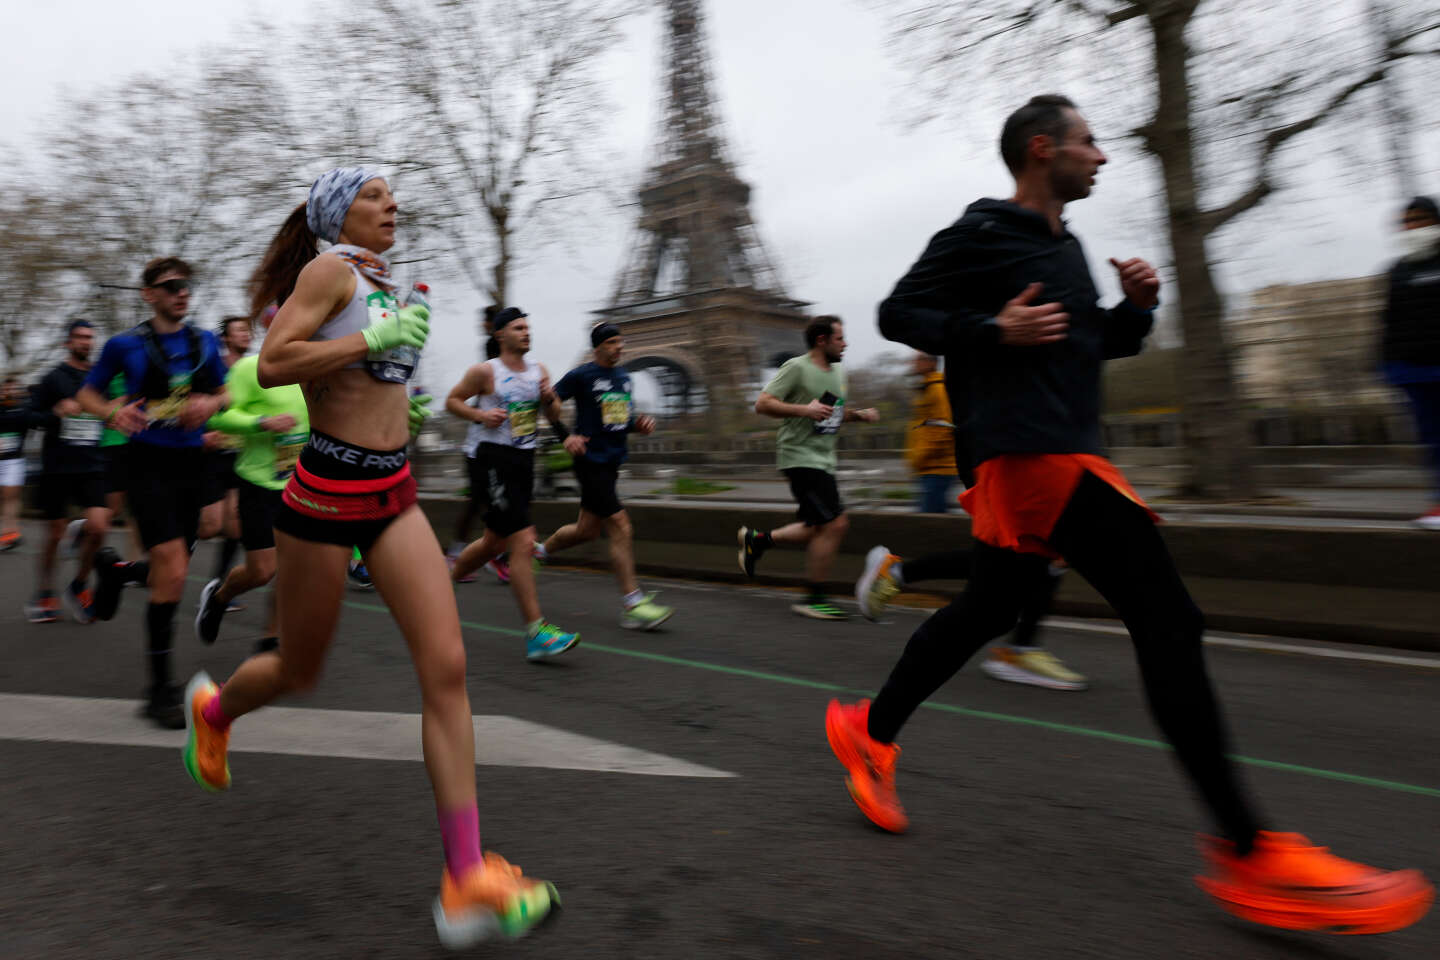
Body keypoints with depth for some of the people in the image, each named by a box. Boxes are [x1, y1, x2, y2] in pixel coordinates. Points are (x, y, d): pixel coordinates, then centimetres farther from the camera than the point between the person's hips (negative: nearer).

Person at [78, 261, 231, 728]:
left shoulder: (205, 341, 6)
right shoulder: (126, 345, -4)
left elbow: (223, 394, 16)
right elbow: (87, 393, 7)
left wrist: (210, 404, -7)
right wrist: (112, 412, -14)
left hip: (191, 464, 5)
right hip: (150, 465, -5)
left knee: (170, 574, 13)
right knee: (173, 575, -13)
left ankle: (116, 569, 50)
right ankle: (161, 691, 0)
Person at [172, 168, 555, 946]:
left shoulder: (380, 280, 16)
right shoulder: (330, 269, -6)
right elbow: (271, 365, -19)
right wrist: (378, 337, -19)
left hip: (392, 493, 6)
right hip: (328, 488, -6)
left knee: (446, 667, -8)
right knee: (299, 672, 12)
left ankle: (466, 882, -6)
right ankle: (212, 709, 51)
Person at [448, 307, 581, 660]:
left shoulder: (539, 370, 11)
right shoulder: (484, 371, -4)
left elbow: (555, 418, 17)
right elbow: (452, 401, 5)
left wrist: (549, 398, -5)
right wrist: (481, 415, -12)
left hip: (525, 459, 7)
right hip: (497, 458, -7)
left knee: (494, 542, 18)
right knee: (523, 542, -16)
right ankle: (536, 633, -14)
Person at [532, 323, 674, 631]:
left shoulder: (624, 376, 15)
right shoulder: (581, 375, -6)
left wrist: (640, 424, 3)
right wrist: (566, 437, -14)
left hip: (612, 461, 8)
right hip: (590, 460, -8)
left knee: (587, 530, 15)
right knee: (620, 527, -12)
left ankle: (539, 551, 42)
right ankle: (632, 605, -6)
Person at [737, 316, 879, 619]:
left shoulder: (836, 372, 16)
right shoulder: (796, 367, -10)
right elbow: (762, 404, -15)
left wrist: (858, 414, 10)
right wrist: (804, 409, -24)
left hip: (823, 460, 9)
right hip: (800, 457, -9)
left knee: (819, 530, 10)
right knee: (835, 524, -14)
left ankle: (757, 539, 24)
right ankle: (814, 597, -2)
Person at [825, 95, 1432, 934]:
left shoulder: (1065, 244, 22)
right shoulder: (982, 235, -5)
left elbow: (1102, 345, 27)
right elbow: (899, 313, -6)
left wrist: (1136, 305, 7)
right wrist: (993, 331, -18)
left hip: (1061, 451, 10)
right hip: (1030, 450, -10)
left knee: (986, 611, 16)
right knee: (1168, 619, -12)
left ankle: (871, 731, 29)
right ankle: (1249, 856, -6)